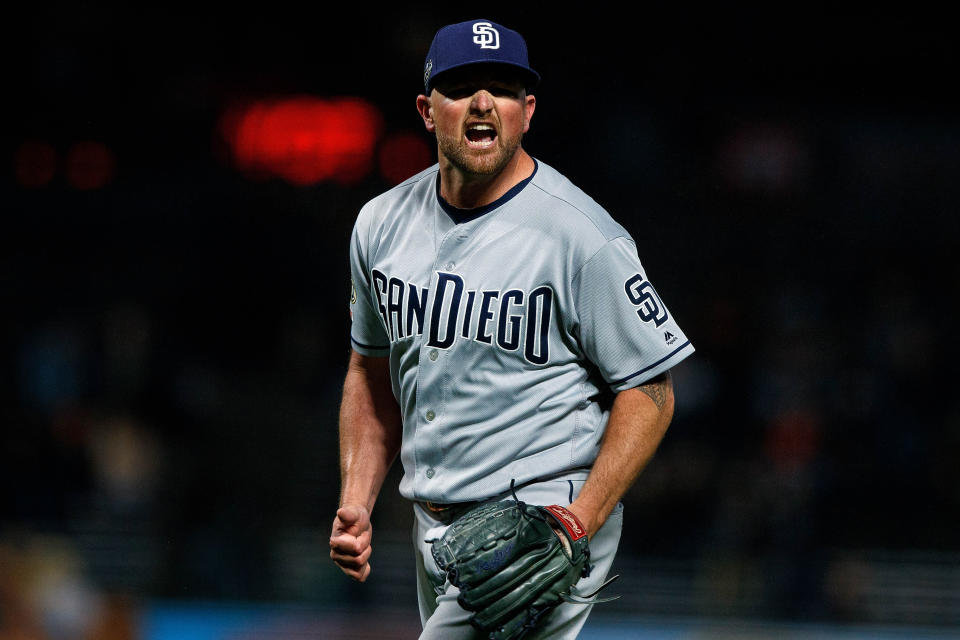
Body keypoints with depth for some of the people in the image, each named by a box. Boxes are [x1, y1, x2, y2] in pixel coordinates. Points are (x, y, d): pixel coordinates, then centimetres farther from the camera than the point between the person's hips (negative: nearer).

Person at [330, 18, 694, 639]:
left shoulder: (583, 238, -13)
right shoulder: (382, 223, 7)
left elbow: (650, 392, -10)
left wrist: (582, 519, -20)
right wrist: (355, 502, 9)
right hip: (434, 529, 7)